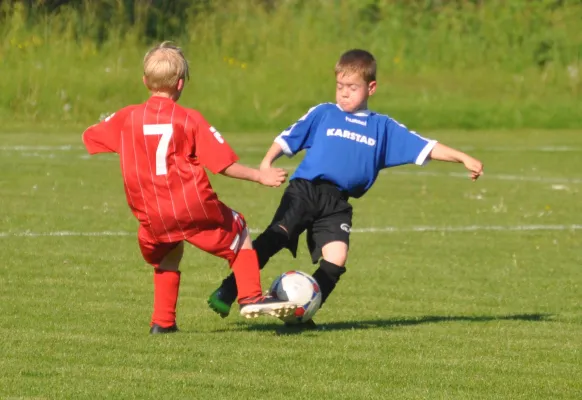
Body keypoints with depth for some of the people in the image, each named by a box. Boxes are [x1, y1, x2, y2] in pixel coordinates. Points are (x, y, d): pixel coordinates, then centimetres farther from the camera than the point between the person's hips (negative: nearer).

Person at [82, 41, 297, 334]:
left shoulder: (127, 118, 1)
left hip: (152, 216, 3)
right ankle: (251, 298, 10)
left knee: (168, 256, 29)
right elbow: (224, 164, -8)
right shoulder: (189, 120, -7)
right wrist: (260, 176, 2)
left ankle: (163, 321, 17)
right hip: (195, 207, -3)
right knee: (238, 231, 20)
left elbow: (89, 137, 14)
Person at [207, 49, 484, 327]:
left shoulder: (383, 128, 17)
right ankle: (226, 293, -20)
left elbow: (425, 148, 16)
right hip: (305, 190, -2)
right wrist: (267, 162, -7)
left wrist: (463, 158, 10)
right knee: (276, 236, -21)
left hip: (337, 203, 2)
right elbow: (288, 138, 10)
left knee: (336, 258, -17)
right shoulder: (323, 114, 14)